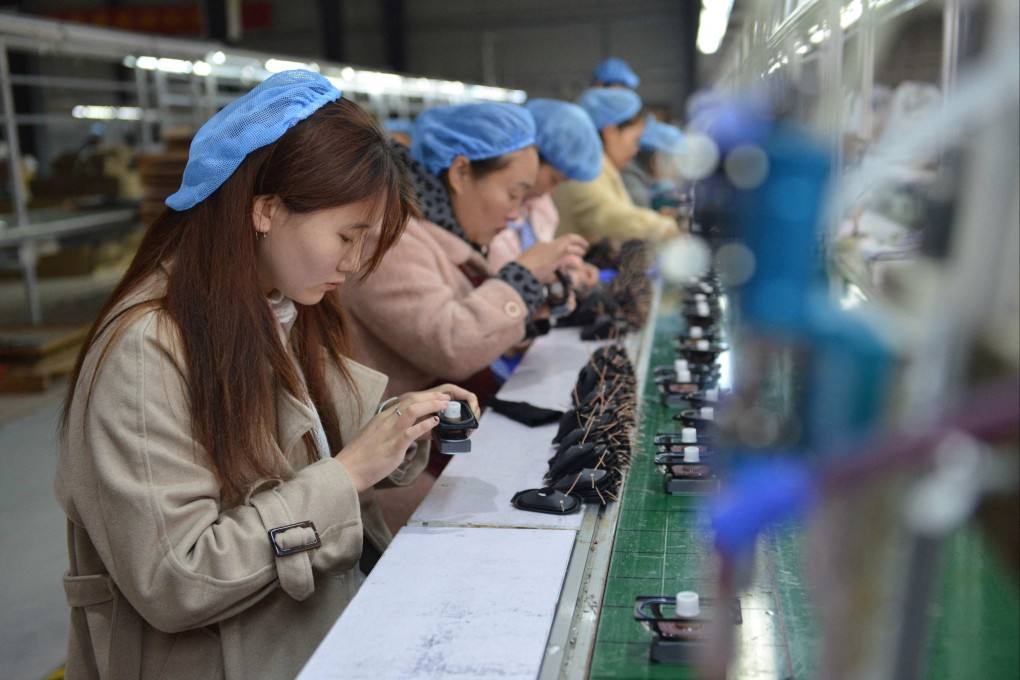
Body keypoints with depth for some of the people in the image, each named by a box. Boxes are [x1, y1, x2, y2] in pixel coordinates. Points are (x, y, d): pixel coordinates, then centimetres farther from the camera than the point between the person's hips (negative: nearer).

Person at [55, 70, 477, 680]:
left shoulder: (288, 315, 5)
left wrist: (400, 423, -5)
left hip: (327, 625, 7)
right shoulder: (144, 353, -20)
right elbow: (172, 583, -22)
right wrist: (351, 470, -20)